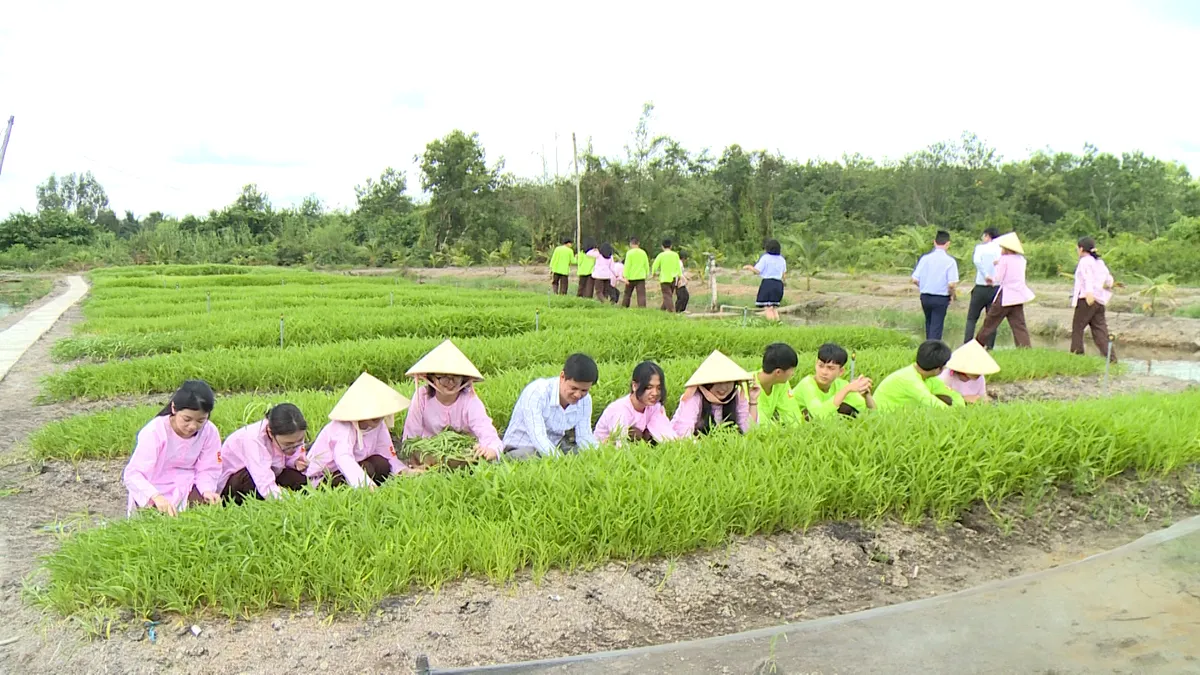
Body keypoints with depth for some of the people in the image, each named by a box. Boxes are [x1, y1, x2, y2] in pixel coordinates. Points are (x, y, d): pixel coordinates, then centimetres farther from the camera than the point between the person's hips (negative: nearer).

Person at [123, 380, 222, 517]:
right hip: (153, 492, -2)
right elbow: (132, 474, -28)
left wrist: (207, 490, -29)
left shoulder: (210, 432, -14)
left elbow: (207, 469, -6)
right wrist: (156, 497, -45)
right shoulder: (155, 432, -23)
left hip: (185, 488, 2)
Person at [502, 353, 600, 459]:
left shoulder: (585, 400, -4)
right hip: (520, 448, -7)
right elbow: (538, 438, -33)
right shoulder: (536, 392, -24)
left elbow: (585, 437, -4)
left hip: (554, 449, 7)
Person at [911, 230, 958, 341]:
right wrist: (951, 296, 4)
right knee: (936, 327, 3)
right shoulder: (950, 261, -11)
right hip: (941, 298, -4)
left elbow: (915, 280, -3)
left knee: (929, 324, 22)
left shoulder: (925, 258, -3)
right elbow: (952, 284, -16)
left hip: (925, 297, 4)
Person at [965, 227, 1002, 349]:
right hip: (996, 288, 2)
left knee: (971, 318, 6)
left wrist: (986, 275, -24)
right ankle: (990, 346, 4)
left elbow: (976, 260, -21)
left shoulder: (981, 247, -1)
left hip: (981, 288, -2)